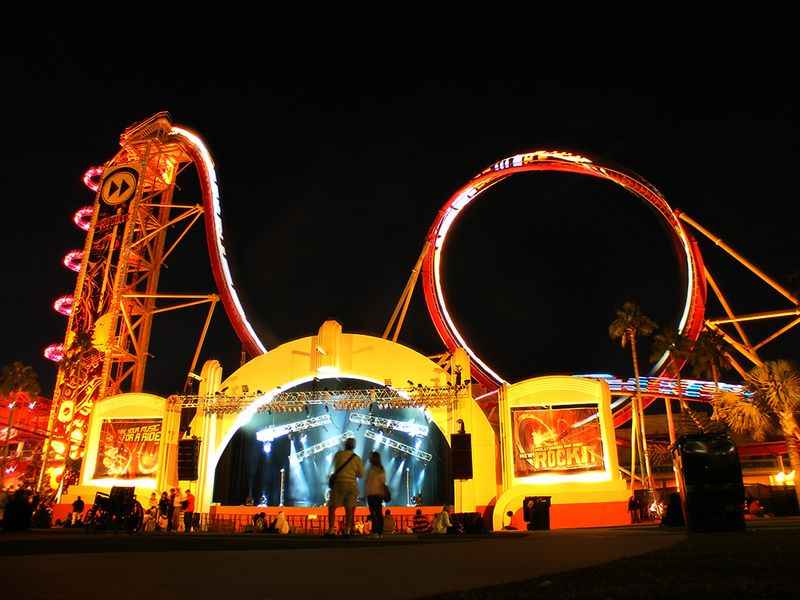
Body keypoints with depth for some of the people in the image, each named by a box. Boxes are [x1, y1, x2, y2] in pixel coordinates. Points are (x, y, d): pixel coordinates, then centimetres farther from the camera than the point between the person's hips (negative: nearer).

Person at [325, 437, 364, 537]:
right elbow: (361, 475, 7)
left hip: (339, 483, -2)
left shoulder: (338, 454, 0)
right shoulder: (357, 458, 2)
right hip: (352, 485, 2)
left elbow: (333, 466, 18)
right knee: (349, 509, 10)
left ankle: (331, 530, -9)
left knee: (332, 507, 3)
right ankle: (347, 530, 3)